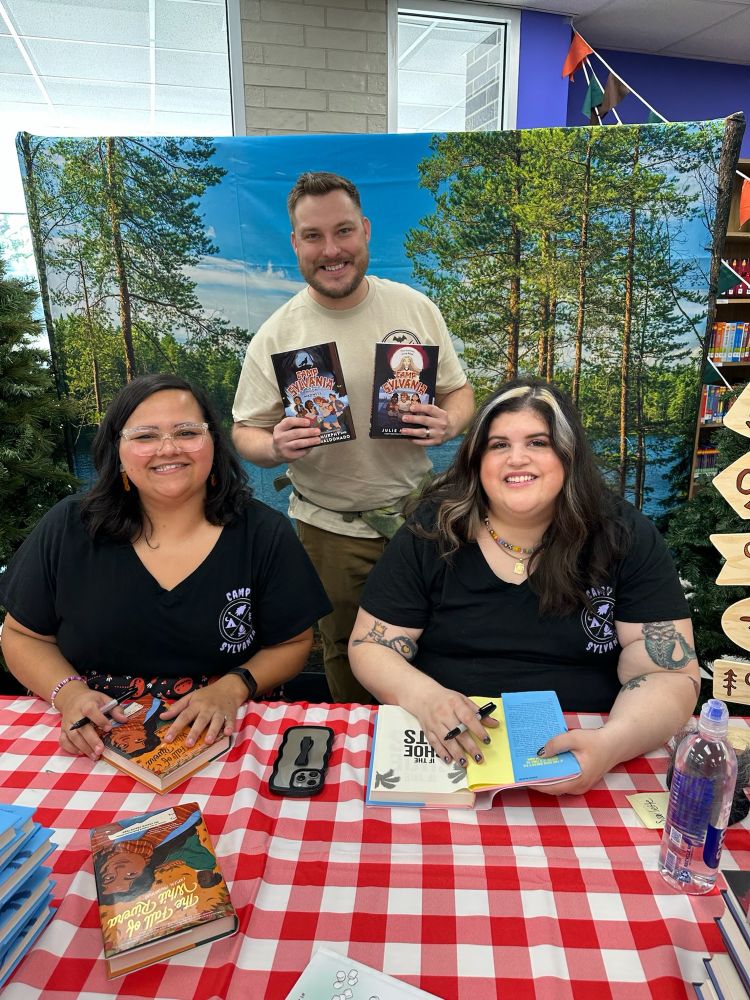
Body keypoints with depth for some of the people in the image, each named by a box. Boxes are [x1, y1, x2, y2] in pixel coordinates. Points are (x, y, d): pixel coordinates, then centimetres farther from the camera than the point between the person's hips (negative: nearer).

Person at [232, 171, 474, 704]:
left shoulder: (416, 308, -3)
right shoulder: (276, 335, -8)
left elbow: (459, 391, 5)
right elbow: (246, 433, -2)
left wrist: (447, 424, -18)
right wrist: (275, 446, -25)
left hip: (416, 512, 2)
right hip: (330, 528, -1)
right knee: (347, 653, 16)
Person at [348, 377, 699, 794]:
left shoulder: (627, 538, -5)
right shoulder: (432, 531, -5)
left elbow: (670, 673, -6)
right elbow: (370, 647, -2)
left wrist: (612, 743, -28)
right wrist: (427, 697, -23)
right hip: (452, 754, 1)